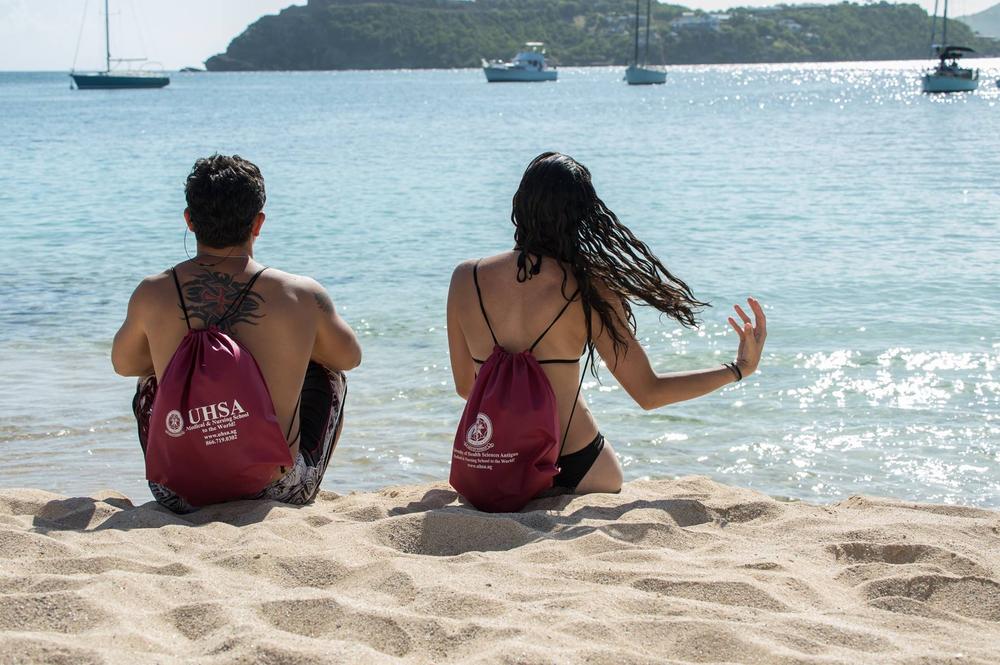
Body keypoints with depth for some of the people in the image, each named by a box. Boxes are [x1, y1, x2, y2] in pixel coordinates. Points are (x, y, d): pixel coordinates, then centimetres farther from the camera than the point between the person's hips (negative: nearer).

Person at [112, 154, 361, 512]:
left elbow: (123, 363, 12)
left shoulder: (152, 294, -10)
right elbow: (350, 356, 8)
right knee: (329, 374, 27)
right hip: (278, 490, -1)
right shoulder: (302, 295, -13)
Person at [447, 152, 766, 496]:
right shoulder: (587, 292, -14)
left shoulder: (466, 278, -7)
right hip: (576, 470, -4)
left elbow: (465, 386, 5)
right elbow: (648, 393, -9)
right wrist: (739, 368, 0)